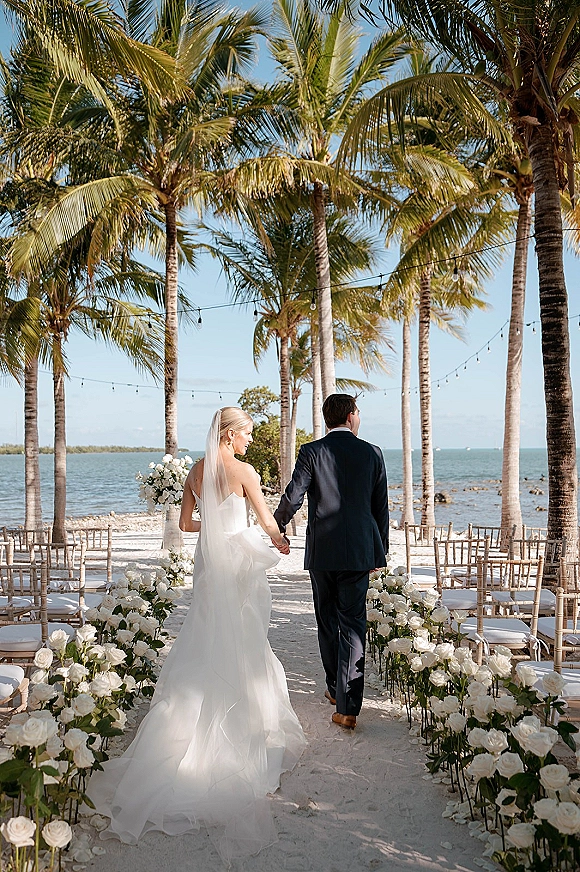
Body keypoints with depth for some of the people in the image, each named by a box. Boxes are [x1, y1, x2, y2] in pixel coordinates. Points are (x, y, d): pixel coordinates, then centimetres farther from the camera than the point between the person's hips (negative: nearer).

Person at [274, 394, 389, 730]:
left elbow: (292, 497, -9)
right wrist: (381, 550, 15)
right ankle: (347, 706, -2)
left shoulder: (311, 452, -4)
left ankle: (335, 688, 32)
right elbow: (381, 507, 5)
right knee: (353, 625, 2)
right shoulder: (372, 453, 1)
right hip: (359, 551, 0)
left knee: (328, 621, 17)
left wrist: (277, 528, 10)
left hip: (321, 551, 0)